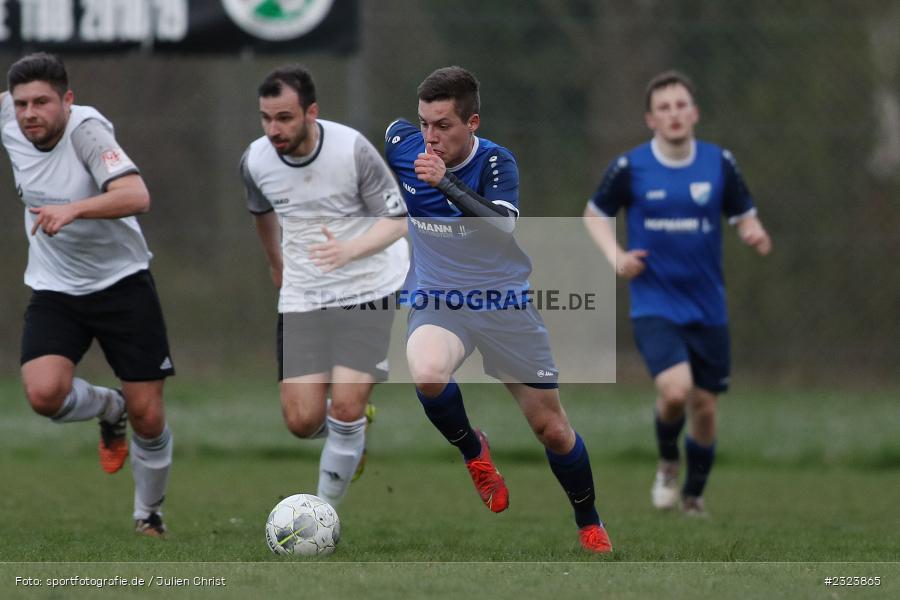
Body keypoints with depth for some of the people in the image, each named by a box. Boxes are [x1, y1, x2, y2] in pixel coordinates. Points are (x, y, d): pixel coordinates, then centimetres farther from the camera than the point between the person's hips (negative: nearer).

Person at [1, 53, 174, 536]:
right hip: (54, 291, 4)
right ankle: (107, 409, 12)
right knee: (44, 393, -22)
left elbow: (136, 196, -38)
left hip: (122, 281, -3)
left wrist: (72, 209, -50)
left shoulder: (86, 130, -23)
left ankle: (149, 516, 24)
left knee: (148, 417, -2)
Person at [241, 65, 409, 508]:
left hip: (367, 290, -3)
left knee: (346, 409, -15)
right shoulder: (256, 161, -8)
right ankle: (351, 434, 31)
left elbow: (397, 220, -13)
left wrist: (350, 249, -32)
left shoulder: (352, 149, -19)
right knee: (302, 421, -5)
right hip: (302, 299, 3)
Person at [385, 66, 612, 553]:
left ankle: (589, 523, 31)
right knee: (428, 375, -34)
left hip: (505, 303, -1)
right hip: (437, 298, 1)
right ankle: (473, 451, -3)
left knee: (552, 429, 6)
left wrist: (446, 184, -43)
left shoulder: (496, 163, -17)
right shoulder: (401, 143, -9)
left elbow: (502, 228, -35)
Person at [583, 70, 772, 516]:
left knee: (704, 405, 7)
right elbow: (595, 214, 9)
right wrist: (615, 256, -9)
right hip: (654, 306, -3)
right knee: (675, 389, -23)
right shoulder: (629, 168, -5)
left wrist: (755, 235, -14)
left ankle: (694, 496, 30)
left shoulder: (720, 163, 0)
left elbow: (743, 216, 10)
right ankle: (667, 462, 9)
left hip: (707, 307, 3)